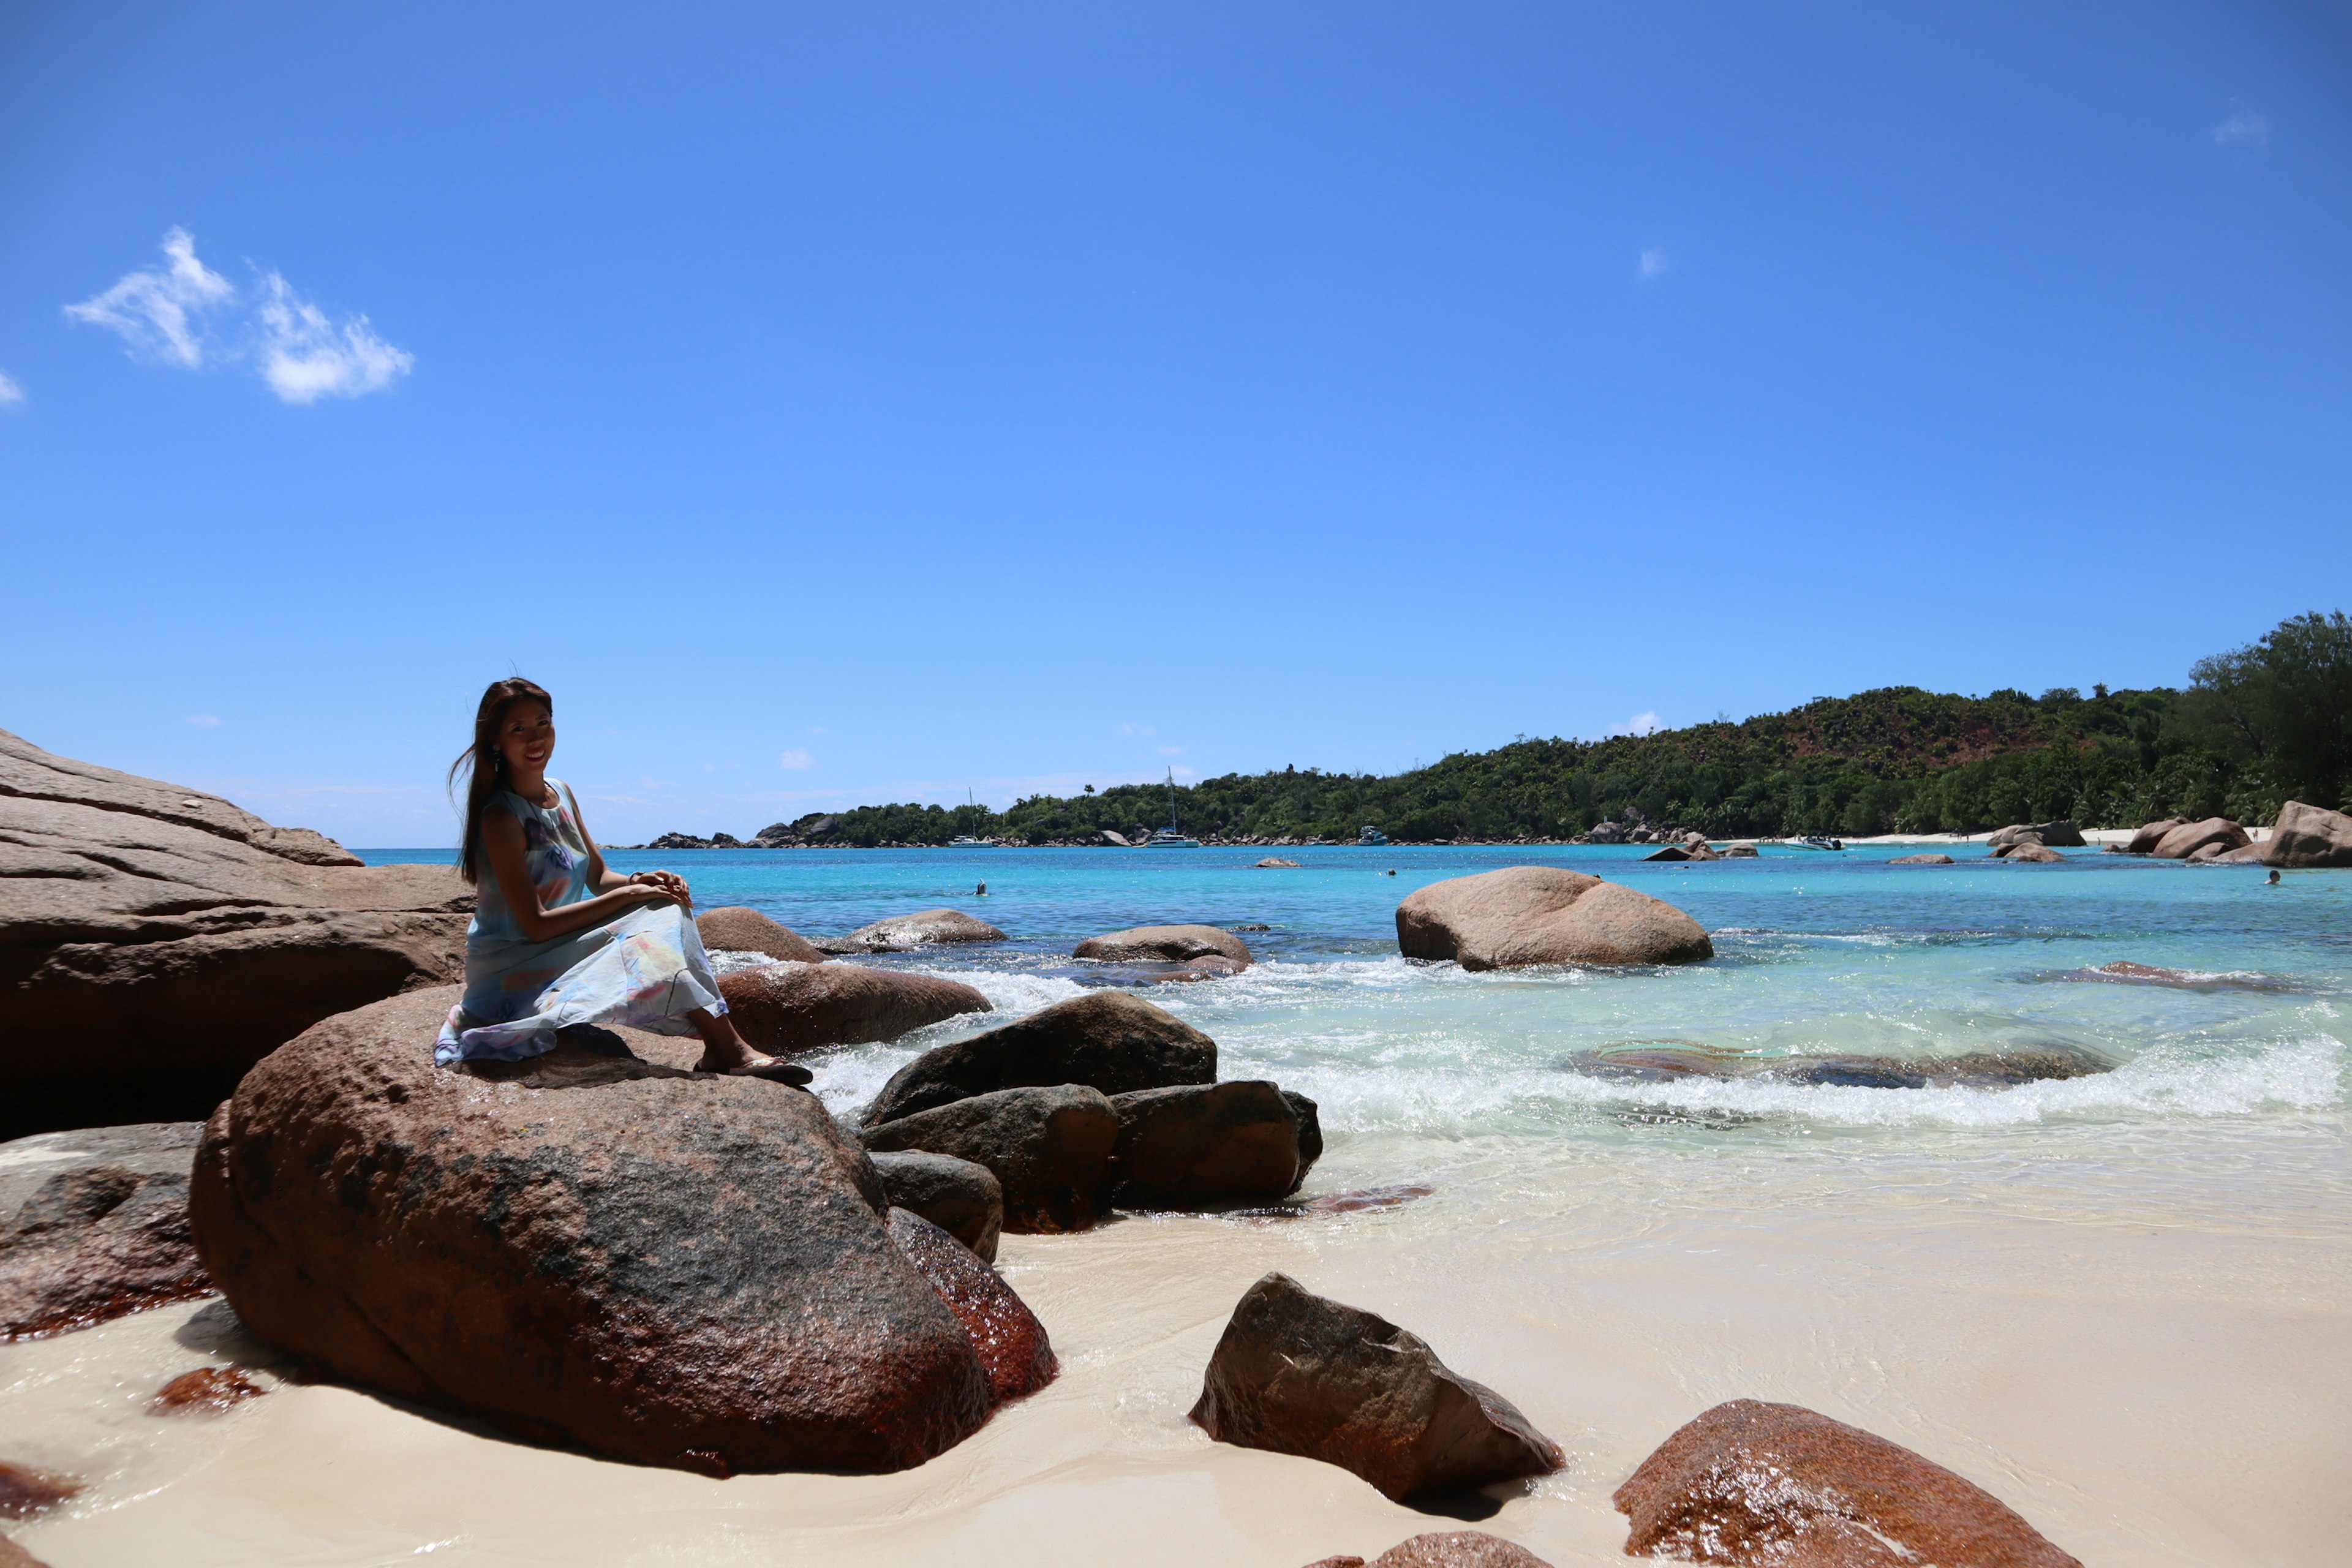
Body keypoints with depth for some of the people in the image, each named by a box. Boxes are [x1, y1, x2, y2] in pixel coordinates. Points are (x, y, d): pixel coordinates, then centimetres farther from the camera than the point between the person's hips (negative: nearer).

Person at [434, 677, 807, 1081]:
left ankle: (720, 1049, -19)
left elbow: (599, 878, 12)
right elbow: (536, 925, -22)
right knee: (649, 955, -25)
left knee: (666, 909, -10)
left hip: (559, 945, 8)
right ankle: (730, 1051, -18)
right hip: (514, 969, -8)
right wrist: (629, 894, -19)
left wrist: (640, 881, -10)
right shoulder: (501, 817, -19)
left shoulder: (562, 793, 7)